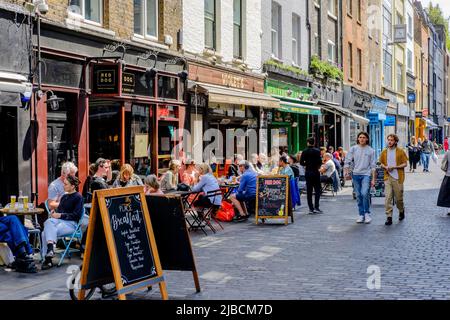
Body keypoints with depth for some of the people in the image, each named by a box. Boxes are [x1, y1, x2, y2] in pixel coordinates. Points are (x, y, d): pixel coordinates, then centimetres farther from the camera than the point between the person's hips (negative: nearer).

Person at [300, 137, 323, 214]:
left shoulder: (305, 151, 0)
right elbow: (319, 161, -13)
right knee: (317, 190, 5)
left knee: (309, 191, 6)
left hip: (307, 172, 3)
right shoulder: (317, 151, -8)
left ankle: (311, 208, 5)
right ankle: (316, 207, -4)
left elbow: (301, 162, -1)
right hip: (315, 172, -3)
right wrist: (318, 166, 8)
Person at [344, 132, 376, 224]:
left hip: (366, 174, -2)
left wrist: (373, 179, 0)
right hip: (356, 174, 2)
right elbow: (347, 160, 2)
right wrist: (346, 170, -16)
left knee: (365, 193, -19)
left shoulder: (370, 150, 4)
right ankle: (361, 215, 15)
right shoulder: (353, 149, 7)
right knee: (359, 196, 6)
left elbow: (373, 166, 4)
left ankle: (367, 213, -3)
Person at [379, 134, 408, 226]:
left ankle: (401, 211, 36)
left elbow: (405, 163, -3)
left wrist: (394, 167, -15)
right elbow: (381, 163, 18)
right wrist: (385, 167, -5)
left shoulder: (400, 151, -2)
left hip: (398, 178, -2)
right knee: (388, 197, -8)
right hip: (387, 177, 2)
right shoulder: (384, 152, 8)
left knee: (399, 197, 8)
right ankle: (389, 217, -7)